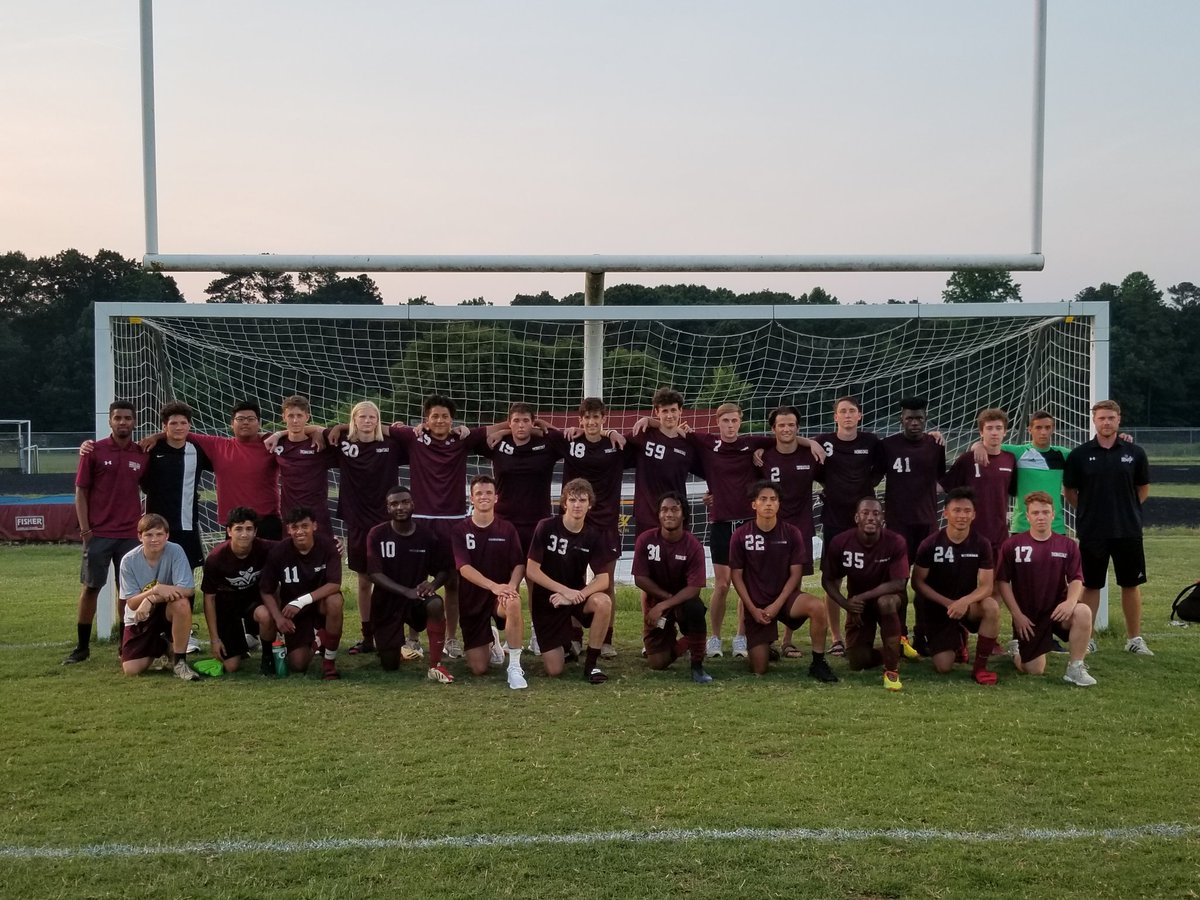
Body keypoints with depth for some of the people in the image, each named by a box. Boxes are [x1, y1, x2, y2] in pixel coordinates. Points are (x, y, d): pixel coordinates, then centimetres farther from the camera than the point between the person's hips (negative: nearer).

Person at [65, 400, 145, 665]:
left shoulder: (142, 455, 4)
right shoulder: (94, 451, -1)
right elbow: (81, 491, 0)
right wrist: (85, 528, -6)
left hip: (131, 534, 2)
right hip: (98, 533, -1)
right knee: (90, 587, 4)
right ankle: (82, 646, 14)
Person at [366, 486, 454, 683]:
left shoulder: (427, 536, -7)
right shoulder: (377, 534, -11)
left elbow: (443, 570, 2)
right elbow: (374, 574, -16)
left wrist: (433, 584, -22)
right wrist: (407, 591, -28)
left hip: (417, 597, 0)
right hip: (387, 602, 0)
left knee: (436, 604, -36)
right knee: (390, 665, 1)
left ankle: (435, 666, -24)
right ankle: (397, 643, 40)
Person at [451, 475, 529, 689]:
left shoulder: (507, 529, 1)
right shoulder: (459, 531, -5)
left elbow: (519, 564, -4)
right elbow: (464, 567, -17)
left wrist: (511, 586, -27)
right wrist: (493, 585, -32)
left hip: (501, 594, 0)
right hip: (472, 599, 0)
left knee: (513, 603, -40)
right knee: (478, 669, -3)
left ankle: (515, 667, -26)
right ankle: (491, 640, 34)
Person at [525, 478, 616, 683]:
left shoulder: (593, 537, -6)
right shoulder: (546, 527, -13)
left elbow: (603, 580, -13)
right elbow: (531, 571, -16)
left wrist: (576, 595, -29)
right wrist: (564, 590, -25)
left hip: (577, 595, 2)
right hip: (547, 599, -2)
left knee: (603, 602, -33)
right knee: (554, 671, -8)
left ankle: (591, 665, -15)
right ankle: (564, 646, 30)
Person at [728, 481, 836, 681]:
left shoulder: (792, 533, -6)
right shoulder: (740, 536, -8)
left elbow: (796, 574, -4)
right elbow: (736, 576, -4)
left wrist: (777, 605, -14)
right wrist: (752, 609, -11)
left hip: (784, 597, 1)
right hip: (755, 605, 0)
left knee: (817, 607, -33)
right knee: (759, 670, -6)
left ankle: (818, 663, -15)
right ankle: (767, 649, 31)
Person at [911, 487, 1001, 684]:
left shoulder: (982, 544, -12)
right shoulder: (930, 545, -15)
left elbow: (987, 586, -14)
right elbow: (918, 582, -8)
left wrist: (964, 601, -33)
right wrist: (948, 603, -18)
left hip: (968, 604, 1)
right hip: (938, 608, -1)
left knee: (992, 607, -34)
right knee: (944, 668, -11)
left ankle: (980, 667, -15)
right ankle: (956, 641, 28)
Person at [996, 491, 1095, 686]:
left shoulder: (1068, 545, 2)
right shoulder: (1012, 545, -3)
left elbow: (1076, 579, -3)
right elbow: (1003, 581, -3)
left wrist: (1071, 601, -25)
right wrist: (1017, 615, -9)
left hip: (1057, 609, 1)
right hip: (1028, 616, -1)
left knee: (1083, 612, -33)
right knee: (1034, 670, -5)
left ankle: (1076, 668, -17)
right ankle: (1019, 653, 33)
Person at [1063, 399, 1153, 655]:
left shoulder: (1135, 453, 0)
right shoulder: (1080, 454, -3)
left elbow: (1143, 489, 12)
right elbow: (1069, 491, 6)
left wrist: (1126, 510, 6)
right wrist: (1089, 511, 3)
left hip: (1128, 531, 1)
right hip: (1092, 532, -1)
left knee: (1131, 584, 8)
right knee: (1090, 585, 6)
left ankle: (1134, 638, 21)